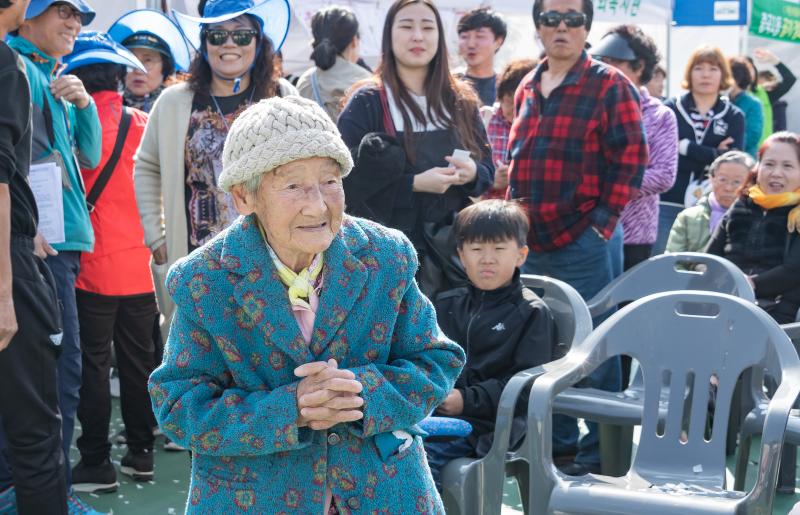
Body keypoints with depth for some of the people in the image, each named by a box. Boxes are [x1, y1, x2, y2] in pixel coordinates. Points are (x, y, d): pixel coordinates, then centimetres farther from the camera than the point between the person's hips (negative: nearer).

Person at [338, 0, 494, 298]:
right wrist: (414, 183, -18)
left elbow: (488, 170, 15)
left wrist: (472, 174, -8)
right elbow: (348, 180, -9)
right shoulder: (366, 103, -3)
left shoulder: (461, 101, 11)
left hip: (454, 249, 4)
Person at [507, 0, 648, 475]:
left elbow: (631, 157, -10)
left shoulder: (609, 85, -5)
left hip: (585, 240, -7)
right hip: (533, 240, 7)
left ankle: (601, 447, 11)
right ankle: (556, 438, 27)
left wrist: (602, 222, -13)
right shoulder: (527, 89, 13)